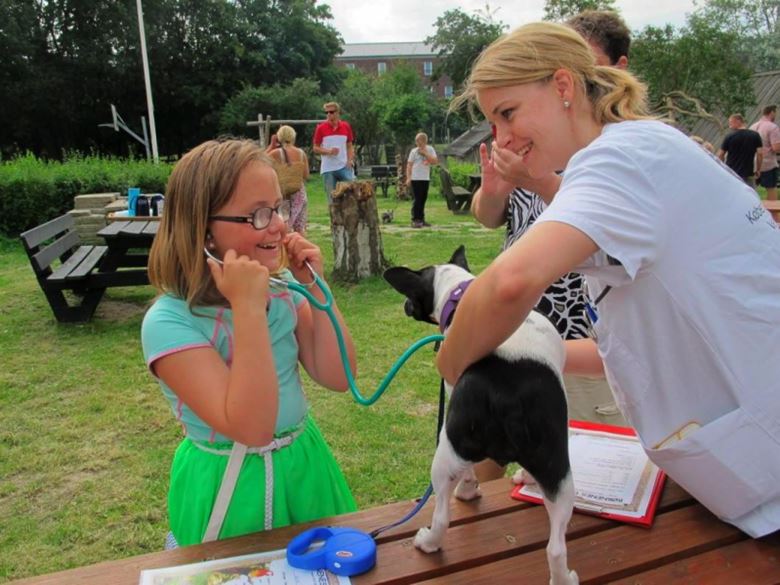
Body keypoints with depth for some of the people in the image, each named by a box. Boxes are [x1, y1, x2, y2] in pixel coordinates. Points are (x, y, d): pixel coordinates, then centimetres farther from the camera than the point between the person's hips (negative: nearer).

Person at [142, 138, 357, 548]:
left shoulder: (283, 286, -7)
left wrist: (315, 289, -16)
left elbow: (337, 378, -7)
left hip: (305, 463, 6)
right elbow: (250, 427, -31)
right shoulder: (170, 322, -24)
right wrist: (249, 308, -35)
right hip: (233, 486, -5)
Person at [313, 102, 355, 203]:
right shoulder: (321, 128, -1)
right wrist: (329, 151, -15)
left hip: (344, 166, 1)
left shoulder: (346, 126, 5)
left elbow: (350, 146, 13)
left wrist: (350, 159, -4)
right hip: (328, 169, -1)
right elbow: (316, 148, 2)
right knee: (332, 198, 4)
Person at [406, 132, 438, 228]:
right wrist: (408, 178, -9)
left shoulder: (430, 149, 6)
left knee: (423, 199, 8)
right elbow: (409, 165, -1)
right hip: (415, 179, -4)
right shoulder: (414, 151, -1)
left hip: (426, 179, 4)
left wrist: (425, 153, -11)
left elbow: (435, 161, -4)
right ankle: (415, 220, -5)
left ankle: (421, 219, 16)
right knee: (417, 199, -7)